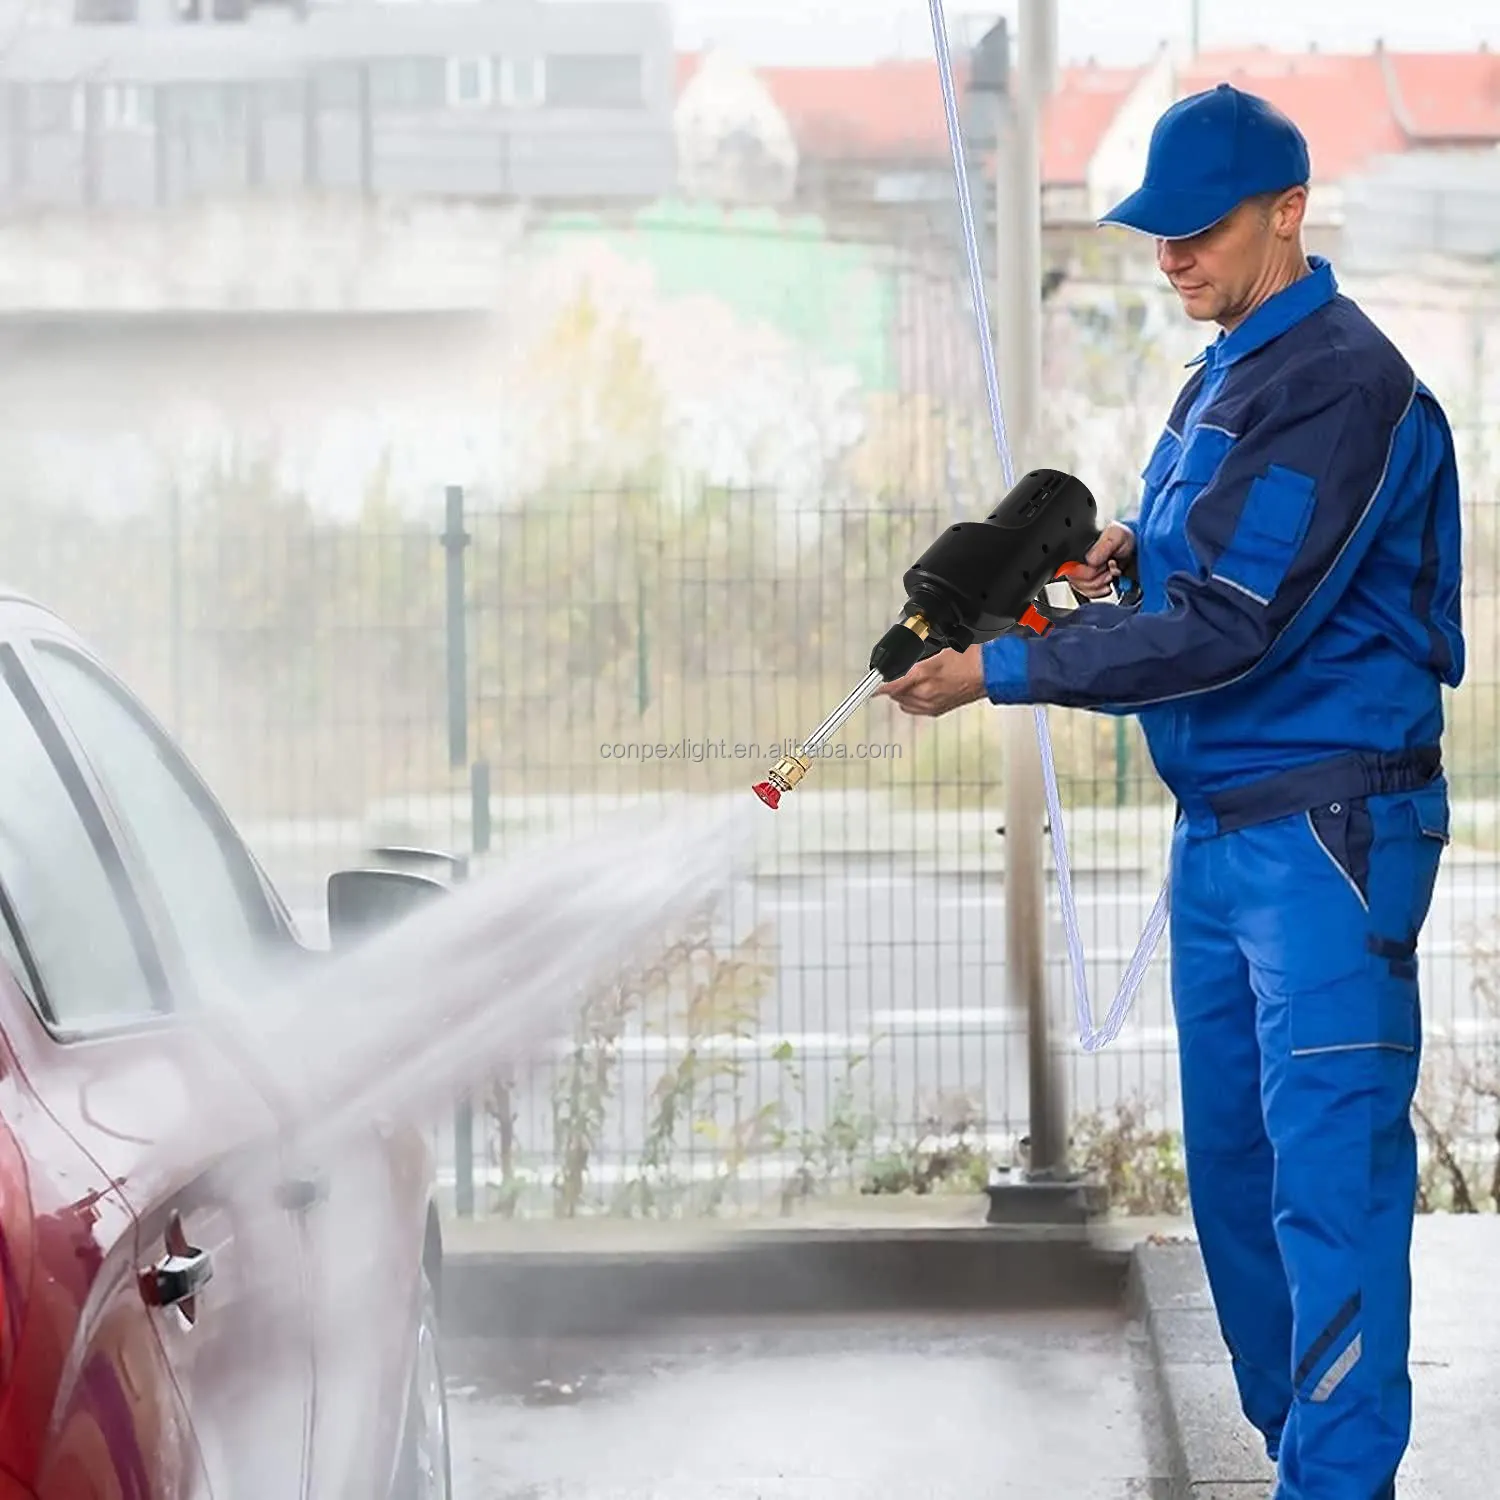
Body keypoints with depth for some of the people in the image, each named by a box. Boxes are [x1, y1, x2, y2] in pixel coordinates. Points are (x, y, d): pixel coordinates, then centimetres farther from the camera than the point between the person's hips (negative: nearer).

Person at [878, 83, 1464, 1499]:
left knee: (1329, 1170, -11)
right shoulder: (1224, 375, 15)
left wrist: (1003, 669, -17)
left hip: (1327, 830, -10)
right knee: (1231, 1163, 13)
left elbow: (1229, 630, -21)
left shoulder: (1339, 385, -16)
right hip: (1219, 830, 10)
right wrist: (1139, 555, 4)